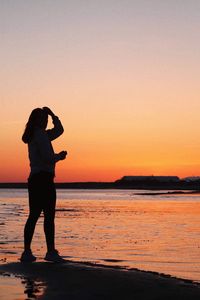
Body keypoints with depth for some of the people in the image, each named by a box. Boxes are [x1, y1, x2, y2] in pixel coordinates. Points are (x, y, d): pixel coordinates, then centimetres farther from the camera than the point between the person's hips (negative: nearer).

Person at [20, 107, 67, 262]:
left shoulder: (33, 136, 19)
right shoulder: (40, 135, -9)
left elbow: (59, 130, 27)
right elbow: (48, 158, -18)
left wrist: (53, 114, 19)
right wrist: (60, 156, 0)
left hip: (34, 179, 9)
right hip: (44, 178, -9)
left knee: (34, 215, 9)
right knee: (49, 216, -6)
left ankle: (27, 252, 9)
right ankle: (51, 252, -4)